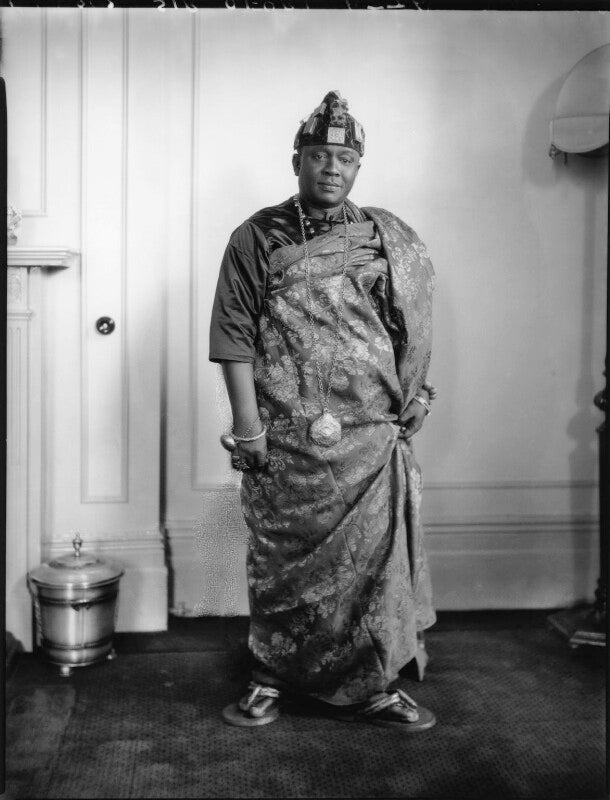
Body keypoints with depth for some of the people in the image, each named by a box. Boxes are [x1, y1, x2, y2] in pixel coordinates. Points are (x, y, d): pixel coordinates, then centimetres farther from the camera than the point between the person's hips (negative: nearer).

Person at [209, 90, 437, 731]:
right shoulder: (256, 239, 3)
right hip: (282, 443, -1)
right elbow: (233, 335, -1)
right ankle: (273, 679, 27)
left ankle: (374, 686, 20)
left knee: (377, 563, 4)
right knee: (279, 565, 9)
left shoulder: (388, 239, 9)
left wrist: (408, 402, 3)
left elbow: (414, 333, 11)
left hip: (370, 439, 2)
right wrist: (247, 423, -8)